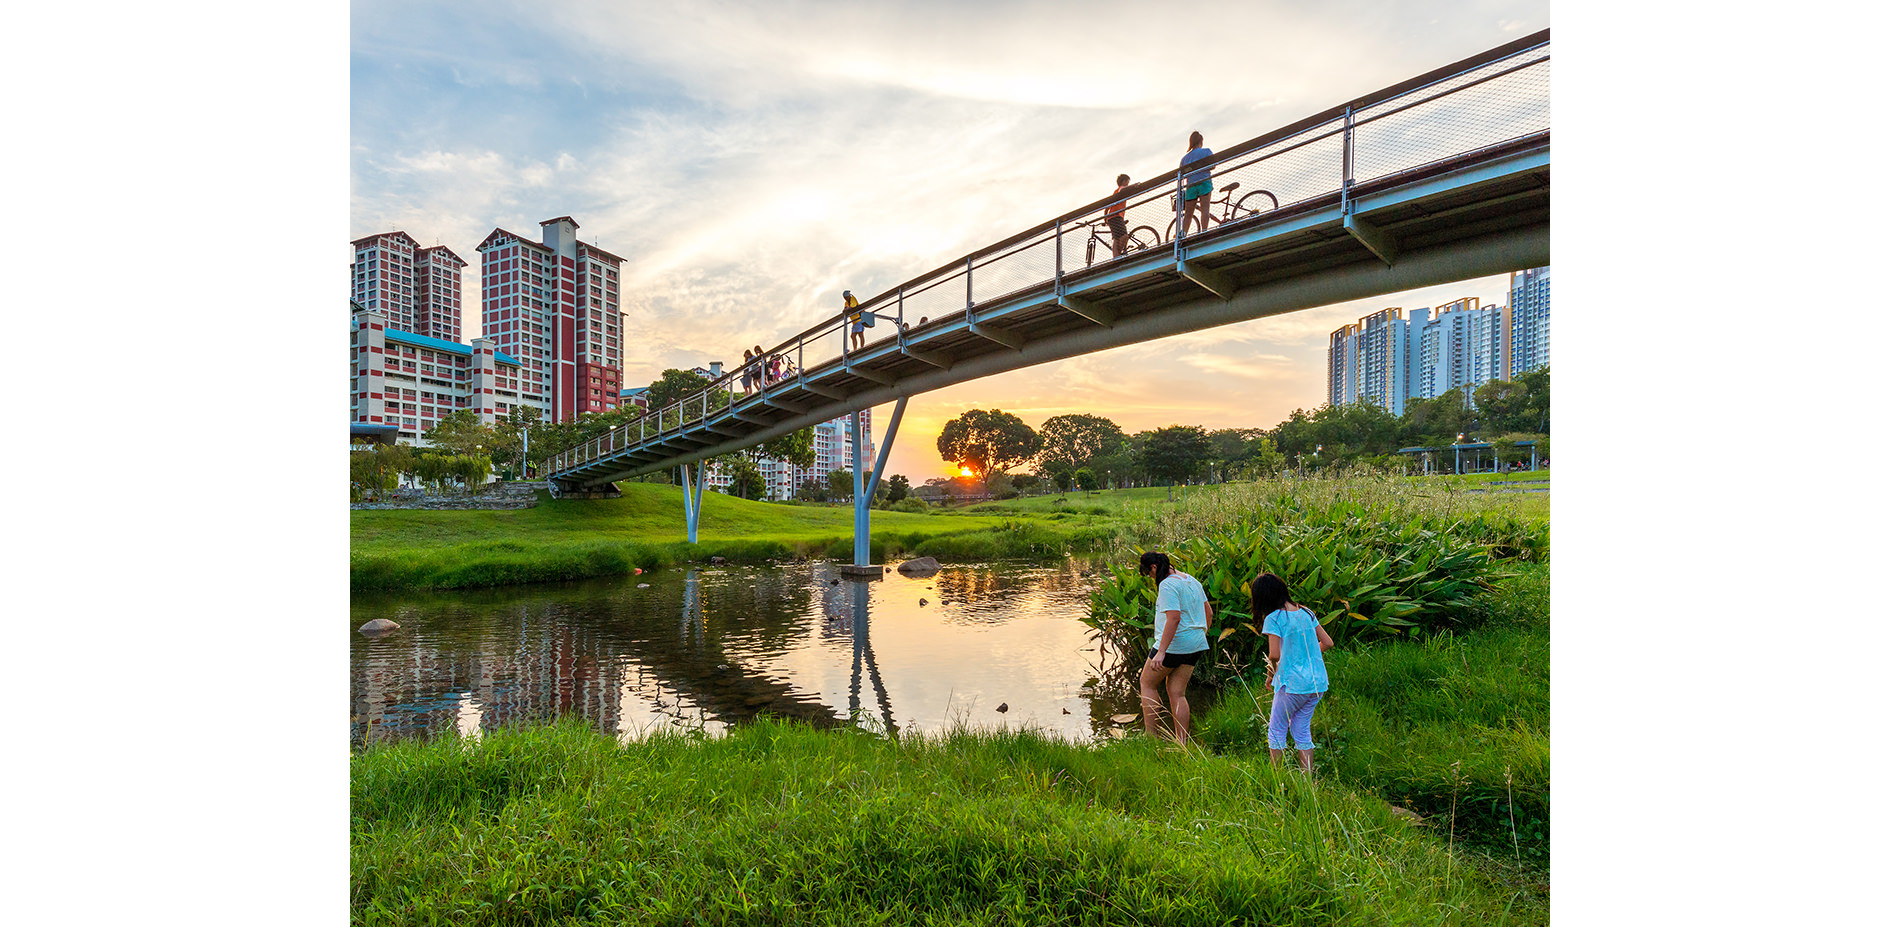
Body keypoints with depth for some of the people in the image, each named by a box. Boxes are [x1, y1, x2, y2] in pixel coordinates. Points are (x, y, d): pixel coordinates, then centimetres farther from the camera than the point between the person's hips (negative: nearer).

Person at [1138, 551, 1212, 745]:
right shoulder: (1192, 580, 12)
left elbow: (1174, 618, -27)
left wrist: (1161, 652, -28)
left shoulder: (1167, 585, -17)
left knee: (1147, 683, 9)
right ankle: (1182, 743, 10)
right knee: (1177, 693, 12)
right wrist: (1202, 636, 29)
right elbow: (1208, 612, 18)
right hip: (1195, 646, 9)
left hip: (1173, 644, -8)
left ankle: (1152, 737, 7)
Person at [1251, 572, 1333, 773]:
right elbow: (1328, 642, 10)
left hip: (1292, 683, -6)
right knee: (1302, 731, 17)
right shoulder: (1306, 613, 7)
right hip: (1318, 682, 6)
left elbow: (1274, 654, -19)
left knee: (1276, 730, 10)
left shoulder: (1273, 618, -12)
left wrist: (1272, 668, 1)